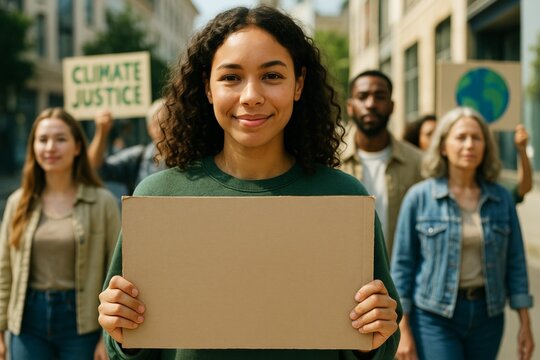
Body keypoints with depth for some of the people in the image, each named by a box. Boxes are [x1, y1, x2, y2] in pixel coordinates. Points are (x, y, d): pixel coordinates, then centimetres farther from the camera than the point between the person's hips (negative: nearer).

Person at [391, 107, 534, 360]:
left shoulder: (502, 198, 3)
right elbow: (402, 263, -4)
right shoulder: (419, 197, -5)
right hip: (435, 317, -3)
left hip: (487, 315, 4)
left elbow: (515, 263, 7)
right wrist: (403, 330, -6)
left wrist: (525, 325, 5)